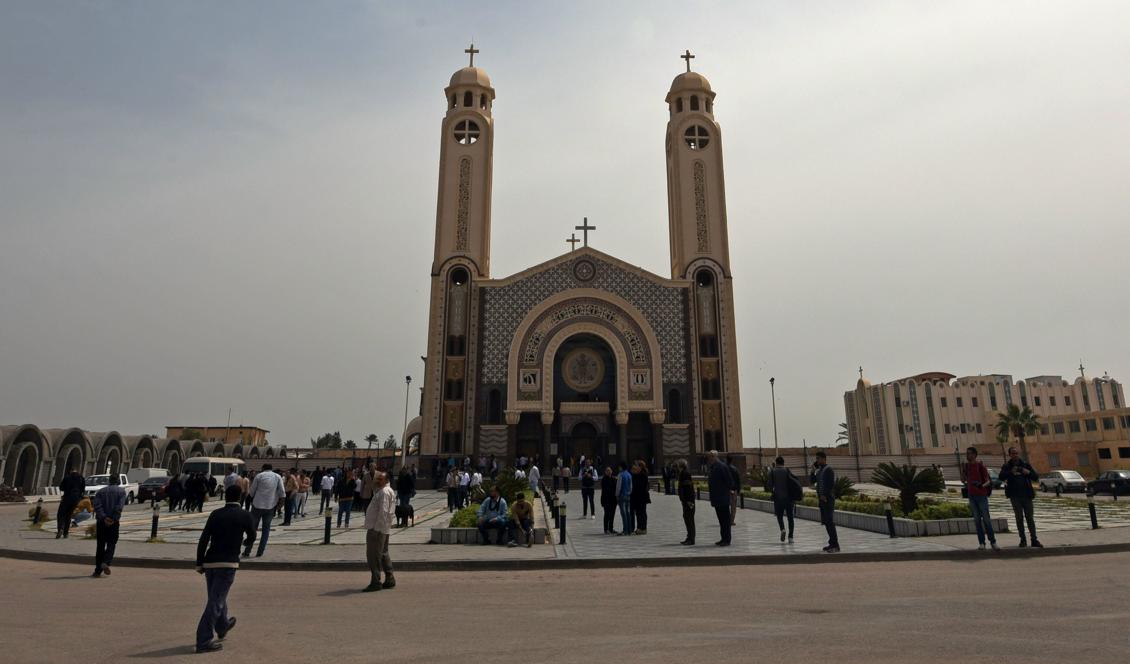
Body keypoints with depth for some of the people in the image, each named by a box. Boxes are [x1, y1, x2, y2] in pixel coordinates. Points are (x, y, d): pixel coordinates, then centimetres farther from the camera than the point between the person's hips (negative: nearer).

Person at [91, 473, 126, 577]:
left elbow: (97, 505, -5)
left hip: (101, 522, 3)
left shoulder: (101, 491, 9)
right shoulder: (121, 491, 1)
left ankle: (98, 570, 11)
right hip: (114, 522, -3)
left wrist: (104, 517, -10)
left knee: (100, 546, 10)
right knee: (111, 544, 6)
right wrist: (114, 519, -10)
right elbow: (119, 507, -12)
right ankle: (106, 562, -17)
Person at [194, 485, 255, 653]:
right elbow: (252, 538, 10)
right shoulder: (245, 515, -3)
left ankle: (223, 626, 43)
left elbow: (203, 540, -1)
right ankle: (204, 640, -5)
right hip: (228, 563, -5)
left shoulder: (215, 514, 4)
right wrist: (246, 543, 33)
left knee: (216, 597, 22)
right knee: (216, 601, -2)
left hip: (210, 562, 5)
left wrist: (199, 563, 5)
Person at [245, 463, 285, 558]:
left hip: (257, 505, -1)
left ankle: (247, 551, 10)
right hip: (270, 506, 1)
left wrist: (252, 500, 21)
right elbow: (282, 493, -3)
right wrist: (278, 503, 7)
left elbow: (251, 491, 4)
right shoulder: (278, 477, 5)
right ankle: (260, 552, 6)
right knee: (266, 529, 10)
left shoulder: (259, 476, 1)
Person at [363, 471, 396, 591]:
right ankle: (390, 580, 20)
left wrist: (376, 528, -23)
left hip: (377, 528, -11)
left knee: (373, 555, -7)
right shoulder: (381, 491, 17)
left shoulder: (384, 492, -15)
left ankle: (375, 582, -4)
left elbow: (383, 512, -22)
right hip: (383, 529, 11)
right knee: (383, 554, 15)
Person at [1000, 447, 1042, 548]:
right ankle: (1023, 540, 9)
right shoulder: (1006, 466, 3)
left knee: (1030, 518, 3)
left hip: (1026, 495, 1)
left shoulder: (1025, 464, 9)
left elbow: (1036, 477, 7)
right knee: (1019, 518, 2)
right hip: (1015, 496, -1)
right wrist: (1011, 472, -27)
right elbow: (1001, 477, -11)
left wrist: (1028, 473, -13)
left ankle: (1034, 540, 8)